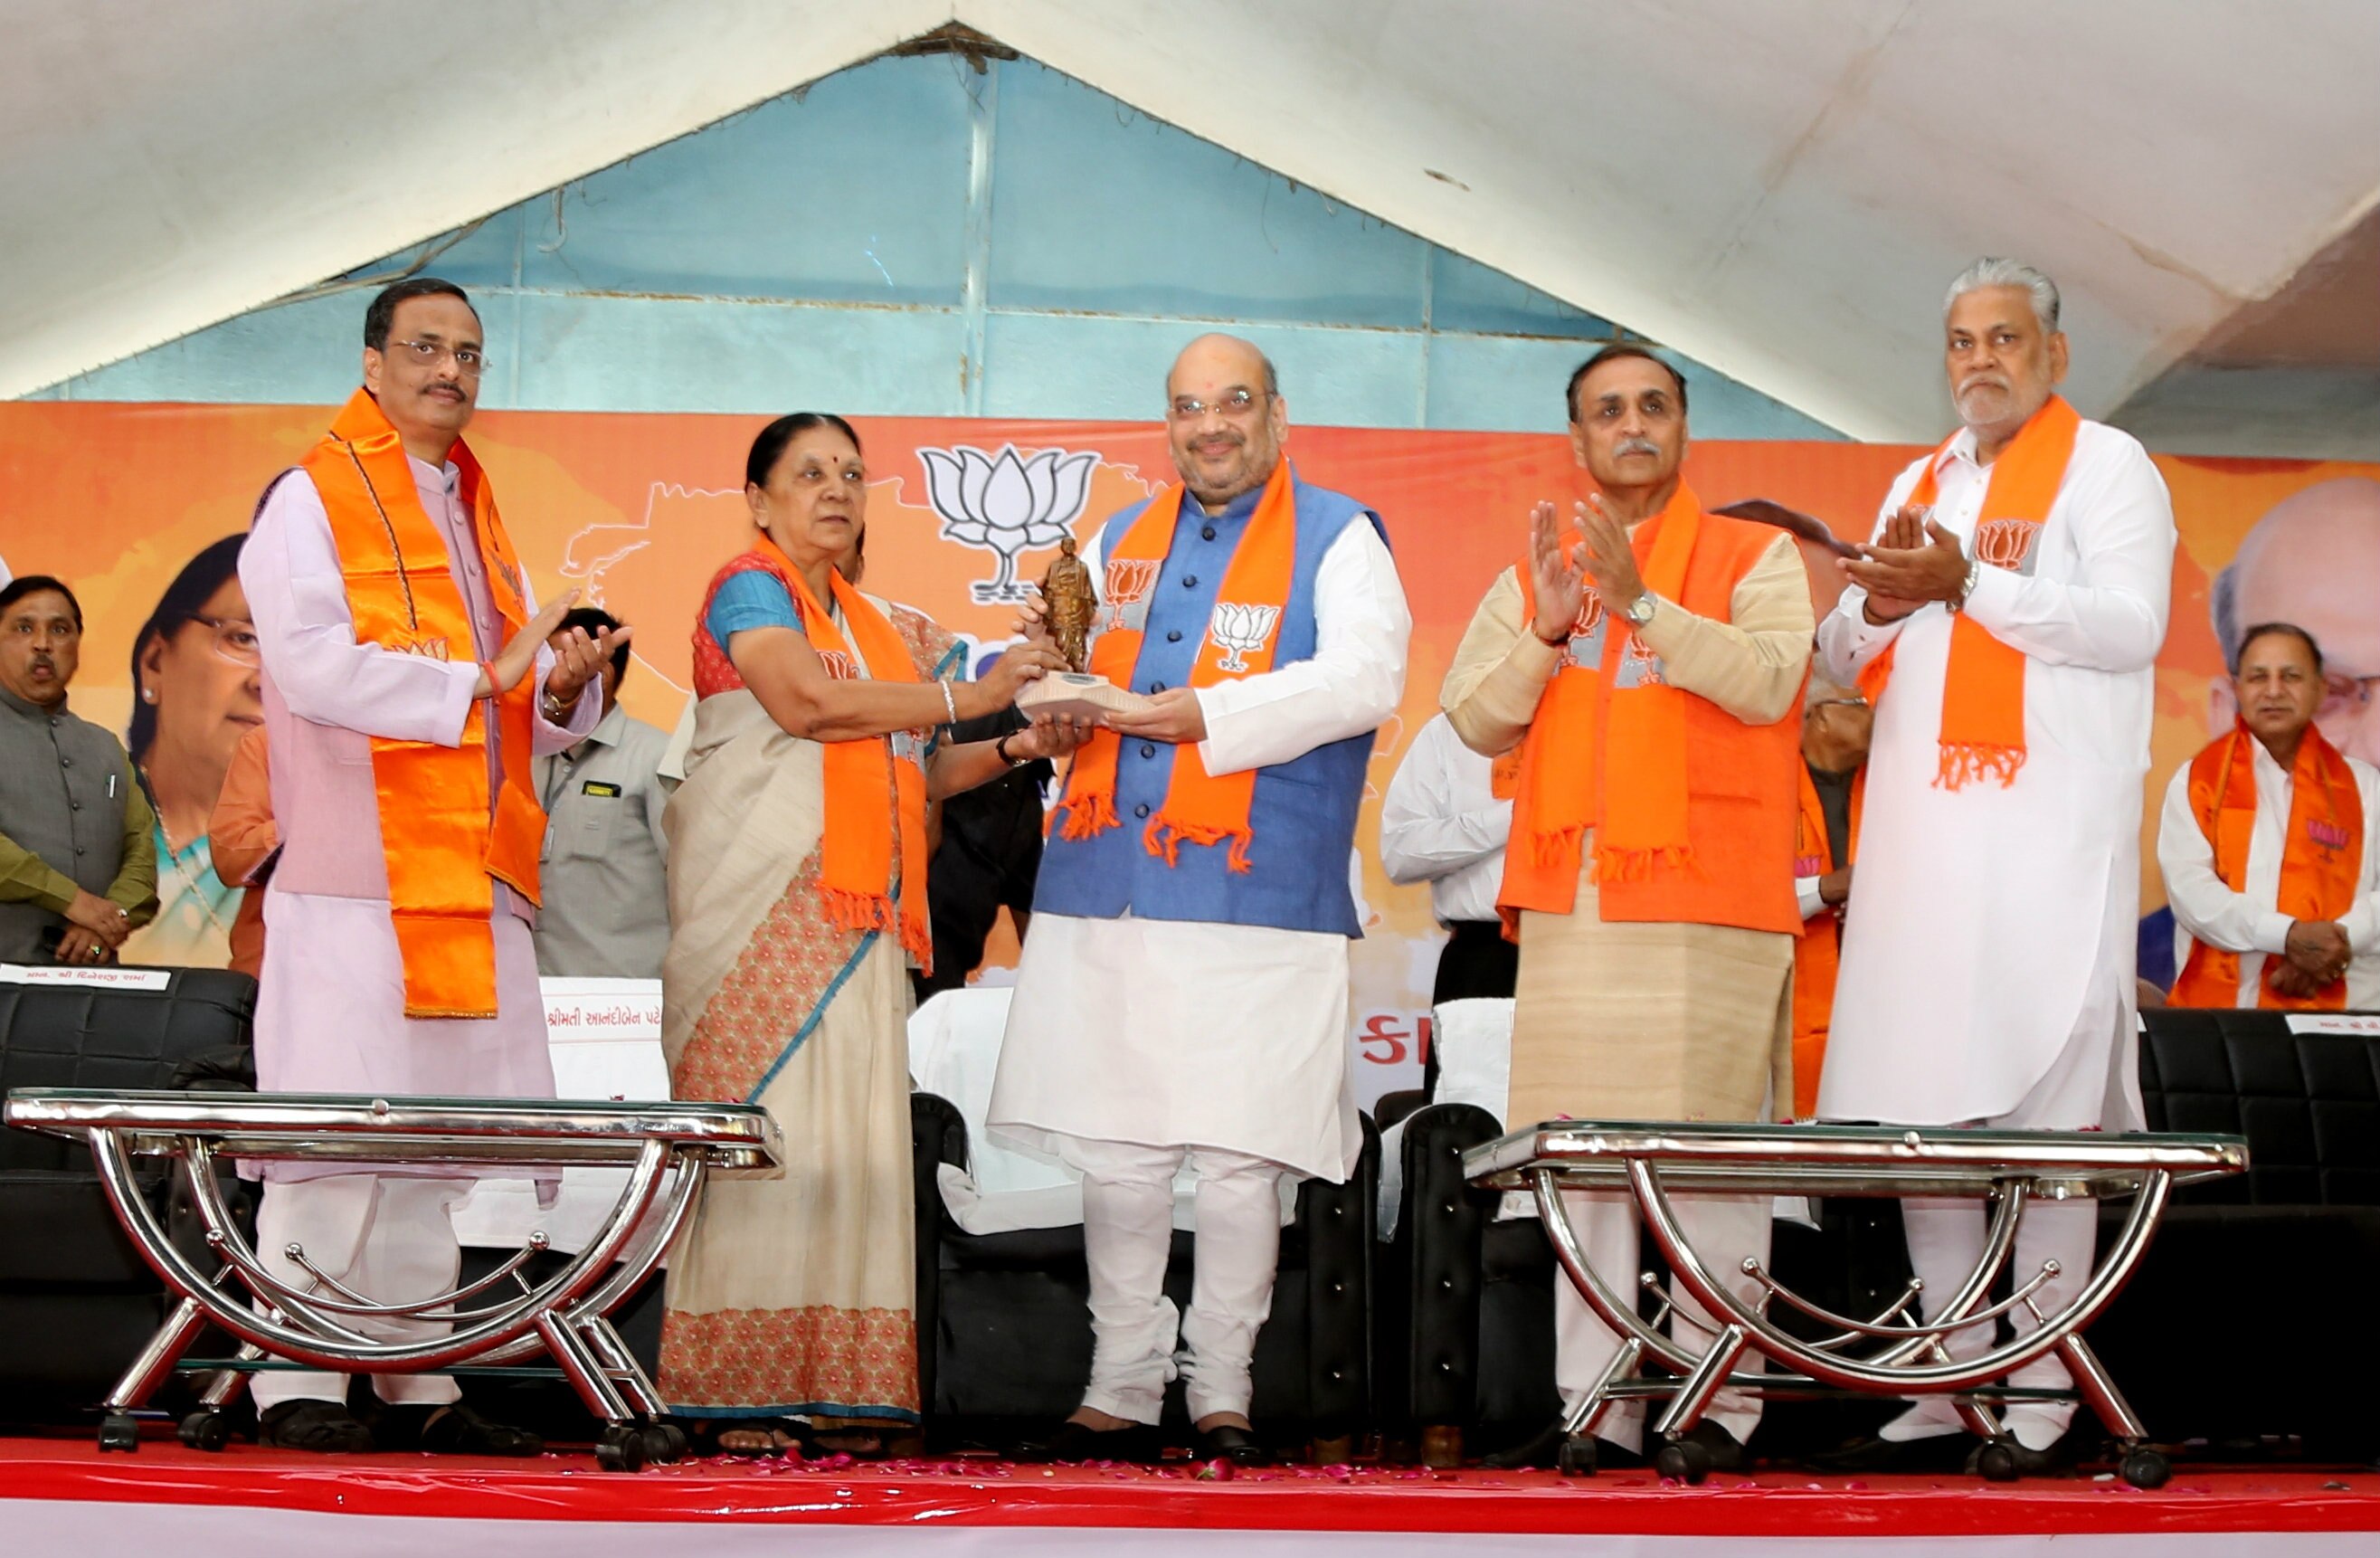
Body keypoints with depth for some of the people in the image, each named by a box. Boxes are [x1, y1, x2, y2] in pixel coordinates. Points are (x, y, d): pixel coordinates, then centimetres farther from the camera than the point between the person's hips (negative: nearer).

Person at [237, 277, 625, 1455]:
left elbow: (520, 720, 24)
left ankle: (418, 1385, 11)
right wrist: (478, 680, -13)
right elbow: (313, 664, -14)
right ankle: (295, 1388, -3)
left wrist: (563, 690, 1)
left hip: (471, 882, 7)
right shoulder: (313, 499, 1)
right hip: (356, 880, -7)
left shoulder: (478, 518, 23)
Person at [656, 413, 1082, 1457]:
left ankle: (837, 1390, -2)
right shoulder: (749, 589, 2)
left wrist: (1019, 750, 9)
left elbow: (911, 773, 25)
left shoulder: (883, 628, 24)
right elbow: (807, 702, -15)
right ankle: (739, 1390, -9)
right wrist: (963, 694, -9)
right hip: (761, 899, -7)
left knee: (852, 1140, -1)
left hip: (856, 918, 7)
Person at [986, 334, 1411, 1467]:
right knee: (1115, 1158, 8)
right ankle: (1120, 1392, 19)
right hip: (1105, 896, 5)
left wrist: (1210, 715, -20)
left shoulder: (1337, 540, 2)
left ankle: (1221, 1394, 12)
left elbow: (1365, 680, -13)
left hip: (1255, 906, -5)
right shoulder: (1120, 543, 19)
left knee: (1236, 1163, -2)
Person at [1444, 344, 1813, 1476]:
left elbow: (1767, 680, -9)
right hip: (1570, 906, 4)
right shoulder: (1533, 570, 19)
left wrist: (1642, 601, -15)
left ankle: (1719, 1404, 0)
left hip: (1707, 911, -4)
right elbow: (1474, 717, 11)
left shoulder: (1755, 556, 8)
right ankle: (1595, 1406, 8)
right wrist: (1547, 628, -4)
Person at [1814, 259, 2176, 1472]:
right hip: (1921, 828, 6)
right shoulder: (1916, 486, 23)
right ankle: (1947, 1383, 10)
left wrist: (1967, 585, -16)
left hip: (2046, 835, -6)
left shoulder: (2106, 466, 5)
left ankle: (2044, 1393, -3)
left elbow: (2130, 625, -10)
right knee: (1918, 1108, 3)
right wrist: (1878, 604, -1)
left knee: (2041, 1106, -8)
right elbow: (1839, 658, 22)